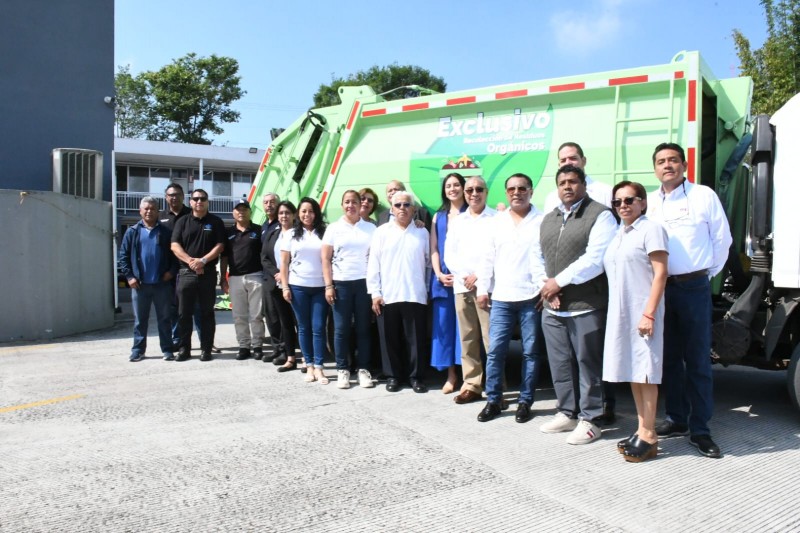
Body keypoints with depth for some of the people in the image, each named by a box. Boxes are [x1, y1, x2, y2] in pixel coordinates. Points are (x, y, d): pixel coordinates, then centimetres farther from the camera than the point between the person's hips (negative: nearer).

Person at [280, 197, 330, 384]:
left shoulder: (324, 233, 4)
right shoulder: (291, 235, 7)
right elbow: (284, 263, 6)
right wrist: (285, 287, -2)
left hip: (320, 287, -1)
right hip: (298, 287, 1)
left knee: (318, 328, -2)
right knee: (304, 327, 7)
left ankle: (319, 368, 2)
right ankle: (309, 366, 14)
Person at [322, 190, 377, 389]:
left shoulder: (370, 228, 8)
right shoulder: (333, 228, 6)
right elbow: (325, 259, 4)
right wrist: (328, 285, -4)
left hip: (364, 282, 1)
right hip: (341, 283, 0)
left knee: (363, 328, 4)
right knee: (341, 328, 3)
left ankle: (363, 369, 11)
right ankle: (342, 369, 11)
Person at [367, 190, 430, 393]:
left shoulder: (422, 232, 8)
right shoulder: (382, 232, 5)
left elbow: (428, 263, 9)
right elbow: (373, 264, 2)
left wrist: (428, 290, 4)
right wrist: (374, 293, -4)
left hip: (415, 295, 0)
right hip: (387, 296, 0)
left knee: (415, 339, 4)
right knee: (390, 339, 7)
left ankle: (415, 376, 15)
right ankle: (393, 376, 19)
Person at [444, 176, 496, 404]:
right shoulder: (457, 221, 17)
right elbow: (449, 253, 12)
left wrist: (478, 275, -11)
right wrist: (464, 276, -4)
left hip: (487, 285, -5)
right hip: (461, 286, 5)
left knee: (491, 338, -7)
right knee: (467, 338, 7)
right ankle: (472, 384, 13)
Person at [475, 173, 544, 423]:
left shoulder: (542, 221, 0)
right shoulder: (496, 222, 12)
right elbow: (487, 258, 11)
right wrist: (482, 289, 6)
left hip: (531, 298, -3)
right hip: (501, 297, 3)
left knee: (530, 352, 6)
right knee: (495, 350, 2)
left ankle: (525, 401, 18)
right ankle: (493, 400, 13)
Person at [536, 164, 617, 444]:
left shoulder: (600, 215, -6)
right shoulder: (548, 219, 18)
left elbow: (596, 258, -17)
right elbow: (538, 256, 19)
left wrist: (560, 281, -13)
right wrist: (545, 285, 2)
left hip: (586, 306, -7)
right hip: (552, 307, 7)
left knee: (588, 364, 2)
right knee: (560, 364, 14)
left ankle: (588, 419, 13)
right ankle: (566, 413, 28)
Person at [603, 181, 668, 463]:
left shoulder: (650, 229, -7)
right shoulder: (617, 234, 16)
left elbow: (660, 273, -13)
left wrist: (649, 313, -20)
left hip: (643, 313, -7)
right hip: (620, 313, 7)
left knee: (645, 373, -2)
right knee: (632, 372, 11)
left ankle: (649, 435, 6)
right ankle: (642, 429, 21)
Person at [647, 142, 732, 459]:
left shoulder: (704, 196, 1)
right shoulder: (647, 202, 9)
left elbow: (722, 239, 4)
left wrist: (707, 274, 8)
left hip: (694, 288, -3)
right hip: (659, 288, 3)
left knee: (698, 360, 0)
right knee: (669, 358, 11)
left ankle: (699, 430, 7)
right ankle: (676, 420, 23)